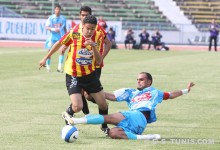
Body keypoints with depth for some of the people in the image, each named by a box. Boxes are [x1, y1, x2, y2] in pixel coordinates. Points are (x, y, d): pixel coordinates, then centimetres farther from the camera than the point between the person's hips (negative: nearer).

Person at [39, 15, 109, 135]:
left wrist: (93, 47, -29)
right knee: (77, 107, -17)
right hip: (73, 75, -3)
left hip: (90, 74, 3)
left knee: (103, 105, 4)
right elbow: (59, 44, 3)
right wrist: (46, 58, 11)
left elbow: (99, 61, -12)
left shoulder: (98, 37, -9)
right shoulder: (73, 33, -15)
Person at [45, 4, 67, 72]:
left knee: (62, 51, -11)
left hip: (61, 37, 2)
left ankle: (59, 67, -9)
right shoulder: (51, 18, -3)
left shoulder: (63, 18, 5)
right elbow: (47, 27, -9)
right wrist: (54, 29, -25)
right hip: (52, 37, -2)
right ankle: (48, 67, 13)